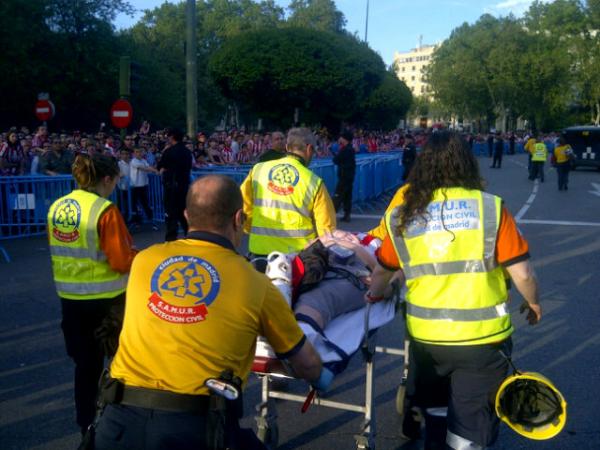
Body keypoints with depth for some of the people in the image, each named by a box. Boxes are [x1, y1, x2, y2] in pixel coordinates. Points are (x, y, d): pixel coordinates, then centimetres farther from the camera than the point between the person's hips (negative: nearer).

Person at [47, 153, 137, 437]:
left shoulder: (56, 208, 1)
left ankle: (86, 424, 28)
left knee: (85, 362, 18)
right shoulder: (105, 211, -19)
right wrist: (137, 255, 1)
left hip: (69, 297, 6)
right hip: (106, 298, -6)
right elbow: (123, 262, -18)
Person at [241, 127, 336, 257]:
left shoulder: (258, 170, -2)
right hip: (299, 254, -2)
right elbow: (326, 227, -4)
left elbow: (242, 206, 4)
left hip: (261, 250, 2)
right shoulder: (314, 182, -8)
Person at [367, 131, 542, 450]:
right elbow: (522, 274, -9)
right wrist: (533, 303, 11)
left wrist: (374, 296, 32)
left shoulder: (402, 217, -1)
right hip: (482, 336, -3)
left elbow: (382, 270, 12)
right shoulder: (490, 207, -10)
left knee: (433, 407, 28)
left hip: (425, 336, 3)